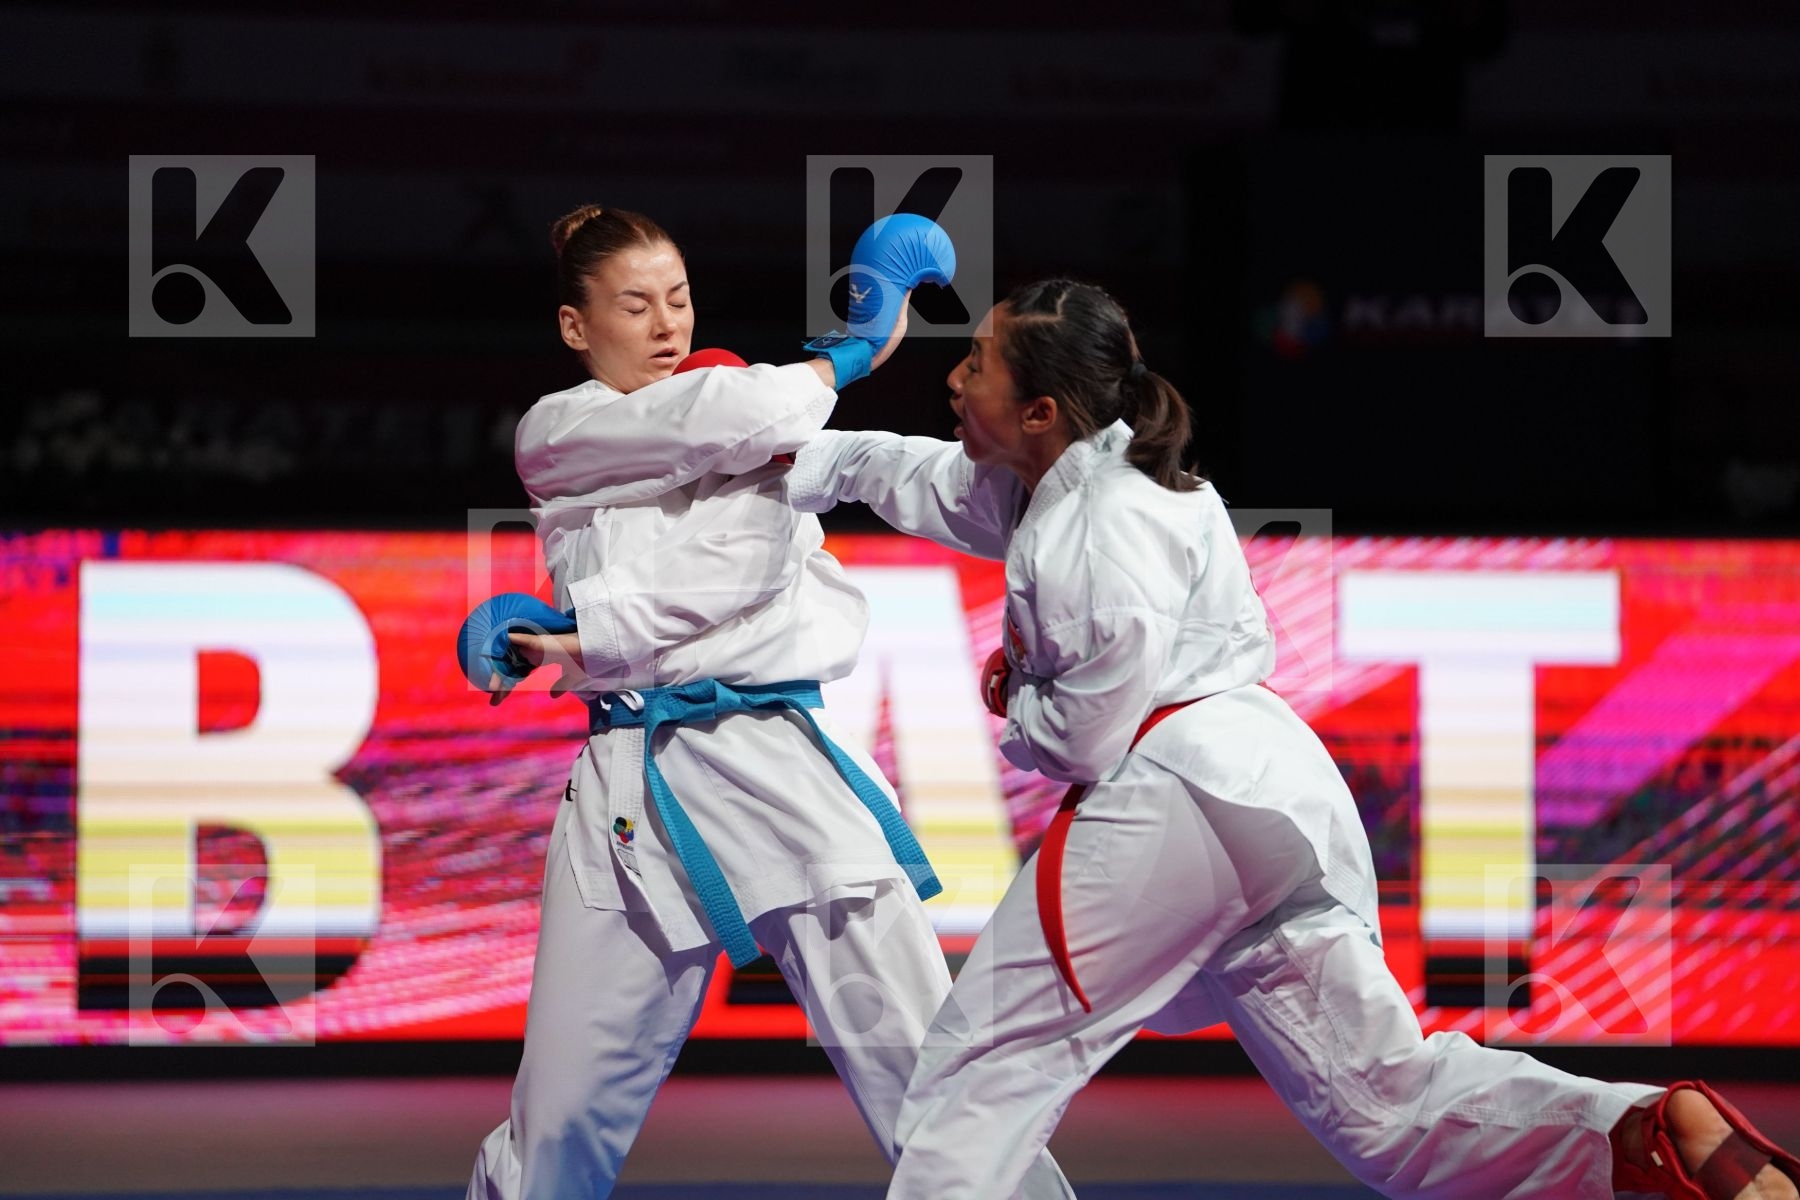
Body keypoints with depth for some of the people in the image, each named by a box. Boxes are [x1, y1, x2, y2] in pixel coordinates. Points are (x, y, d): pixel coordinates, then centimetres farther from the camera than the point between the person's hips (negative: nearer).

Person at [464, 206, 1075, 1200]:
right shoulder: (555, 436, 6)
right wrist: (840, 363, 7)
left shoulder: (765, 450, 15)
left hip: (784, 770, 2)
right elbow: (726, 418, -11)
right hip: (635, 793, -2)